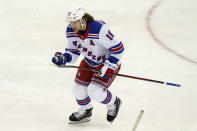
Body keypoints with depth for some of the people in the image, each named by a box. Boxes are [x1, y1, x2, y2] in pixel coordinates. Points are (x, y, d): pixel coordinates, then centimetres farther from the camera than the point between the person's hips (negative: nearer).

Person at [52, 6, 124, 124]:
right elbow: (73, 52, 0)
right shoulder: (71, 32, -14)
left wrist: (109, 67, -27)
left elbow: (118, 48, -26)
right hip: (89, 62, 7)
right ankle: (85, 111, 34)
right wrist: (63, 59, -21)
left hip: (109, 61, -7)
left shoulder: (99, 29, -35)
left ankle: (113, 103, 14)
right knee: (78, 89, 1)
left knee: (95, 92, -19)